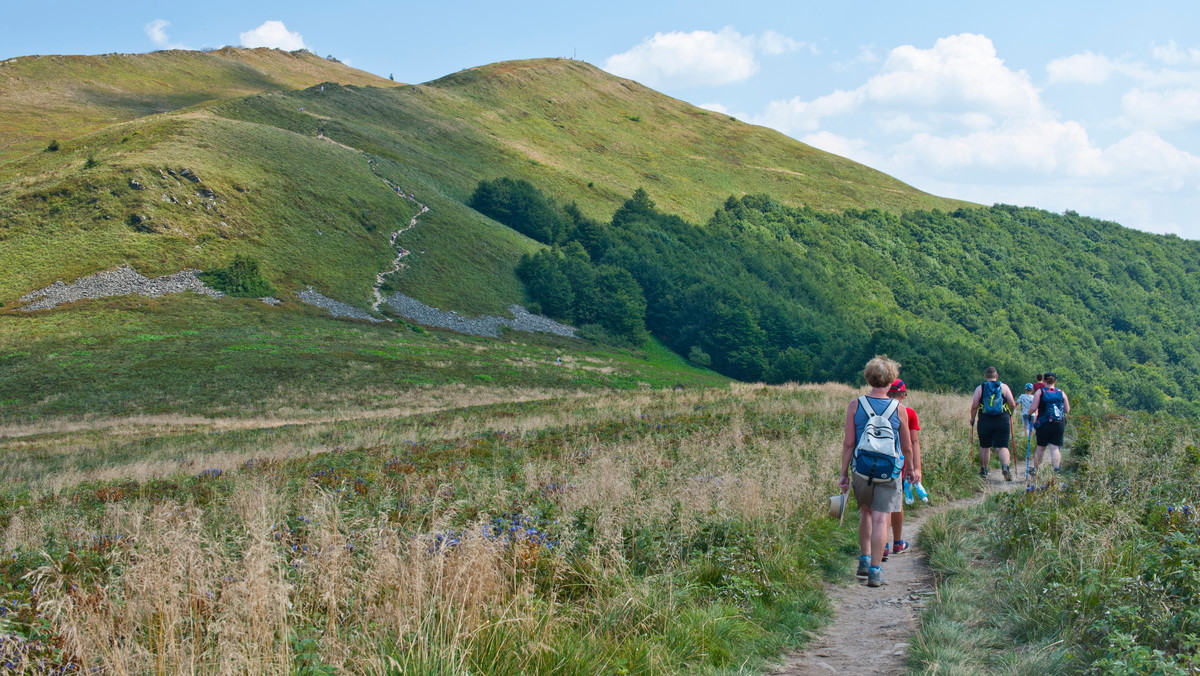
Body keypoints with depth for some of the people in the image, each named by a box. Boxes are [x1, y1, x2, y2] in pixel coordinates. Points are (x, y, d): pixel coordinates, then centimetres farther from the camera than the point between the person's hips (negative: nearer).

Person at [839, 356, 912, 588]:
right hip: (890, 472, -1)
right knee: (881, 519, -1)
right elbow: (906, 447, 4)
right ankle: (875, 570, -3)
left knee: (866, 512, 22)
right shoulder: (898, 410, -4)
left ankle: (865, 559, 24)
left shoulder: (855, 406, -5)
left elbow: (848, 443, -6)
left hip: (862, 470, 1)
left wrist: (843, 473, 1)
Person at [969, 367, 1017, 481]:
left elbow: (974, 406, -2)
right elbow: (1012, 405, 3)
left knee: (984, 447, 14)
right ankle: (1005, 466, -25)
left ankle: (983, 471, 21)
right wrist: (1010, 413, 23)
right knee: (1002, 447, -2)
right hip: (1002, 421, 0)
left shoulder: (980, 388, 3)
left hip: (985, 421, 0)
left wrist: (972, 419, 12)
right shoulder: (1004, 387, 5)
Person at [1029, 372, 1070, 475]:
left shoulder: (1040, 392, -2)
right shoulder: (1061, 393, 4)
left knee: (1040, 447, 12)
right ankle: (1056, 470, -12)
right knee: (1055, 448, 0)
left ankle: (1035, 469, 20)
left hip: (1044, 424, -1)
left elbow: (1033, 408, -9)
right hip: (1059, 425, 1)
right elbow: (1067, 410, 6)